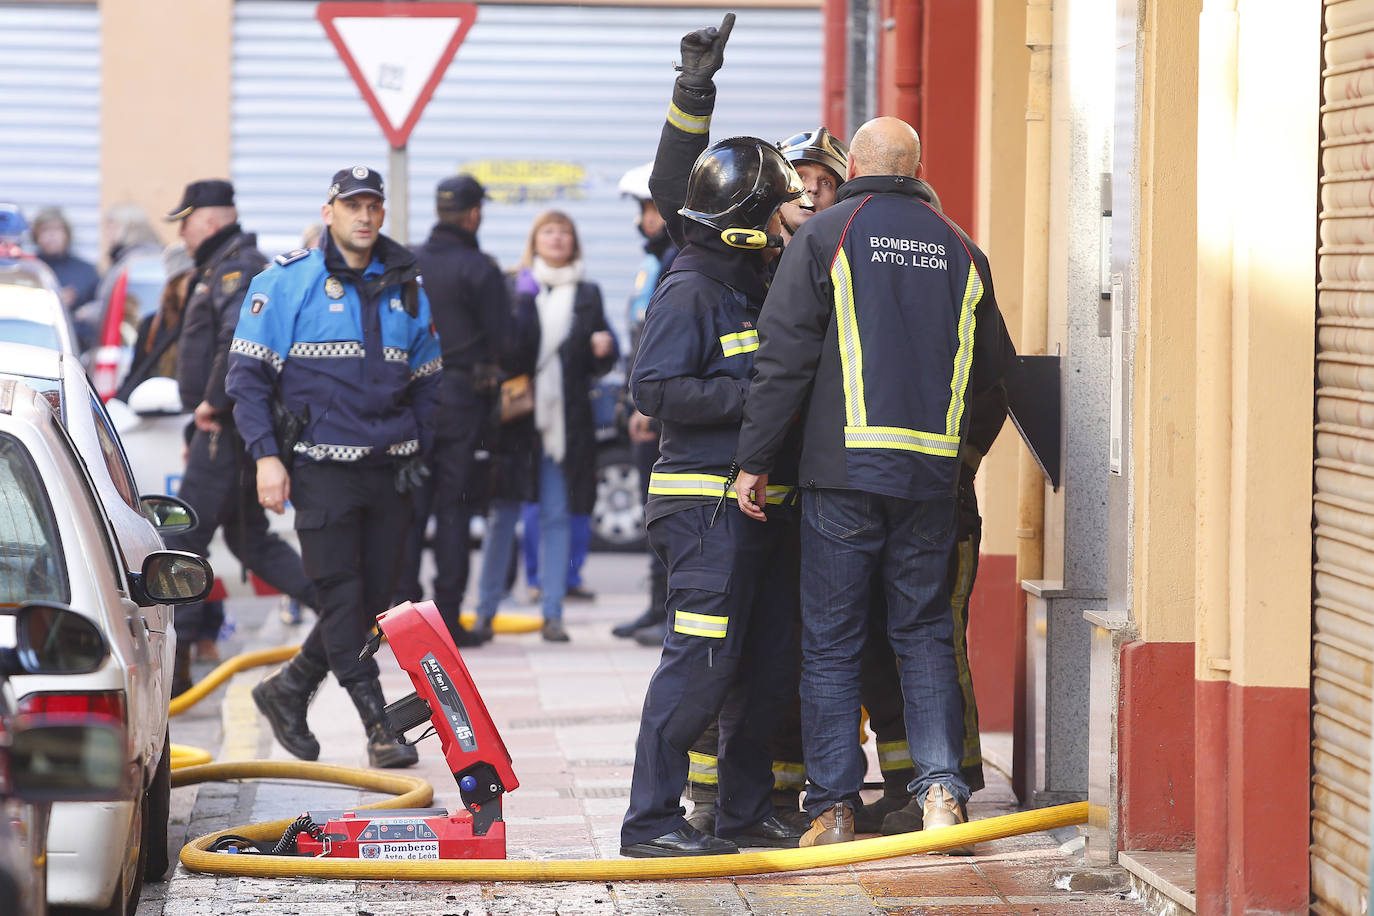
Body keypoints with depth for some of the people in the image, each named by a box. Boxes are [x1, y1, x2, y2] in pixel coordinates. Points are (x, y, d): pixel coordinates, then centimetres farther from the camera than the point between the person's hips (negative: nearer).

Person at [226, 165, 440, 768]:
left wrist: (419, 452, 10)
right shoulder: (286, 281, -2)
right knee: (342, 596, -8)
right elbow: (248, 373, -3)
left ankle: (288, 690, 23)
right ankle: (377, 726, -4)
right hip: (321, 467, -5)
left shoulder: (403, 286, 12)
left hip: (389, 470, 5)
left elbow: (426, 379, 22)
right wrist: (266, 456, -11)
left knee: (374, 599, 6)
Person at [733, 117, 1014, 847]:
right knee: (925, 634, 10)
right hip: (932, 472, 3)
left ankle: (833, 807, 1)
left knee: (830, 641, 3)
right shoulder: (958, 247, 11)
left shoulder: (825, 235, -1)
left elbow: (784, 356, -6)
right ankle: (940, 787, -2)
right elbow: (993, 364, 14)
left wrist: (755, 459, -2)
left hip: (844, 468, -3)